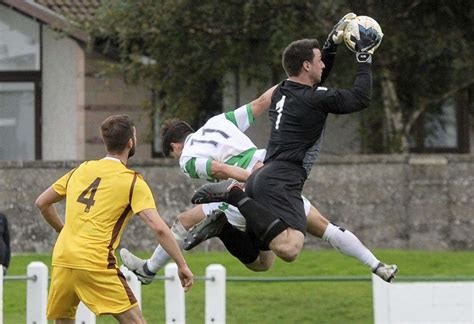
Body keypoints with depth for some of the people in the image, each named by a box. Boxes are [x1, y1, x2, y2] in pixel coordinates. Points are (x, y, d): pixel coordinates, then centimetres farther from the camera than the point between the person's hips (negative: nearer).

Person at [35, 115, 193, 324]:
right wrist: (182, 265, -6)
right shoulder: (133, 182, 0)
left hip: (61, 259, 5)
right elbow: (158, 228, -10)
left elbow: (42, 203, 23)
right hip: (96, 265, -5)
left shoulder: (81, 170, 15)